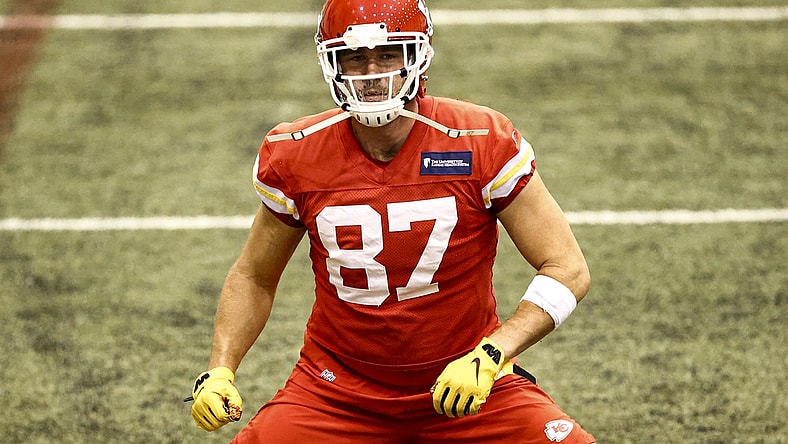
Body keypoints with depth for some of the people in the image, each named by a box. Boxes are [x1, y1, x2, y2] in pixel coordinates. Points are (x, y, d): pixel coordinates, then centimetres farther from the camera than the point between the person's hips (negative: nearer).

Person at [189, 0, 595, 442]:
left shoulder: (482, 144, -13)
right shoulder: (296, 157, -6)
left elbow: (568, 269, -11)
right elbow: (254, 277, 9)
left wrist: (490, 355, -23)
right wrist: (220, 370, -6)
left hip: (469, 386, -1)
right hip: (337, 391, 2)